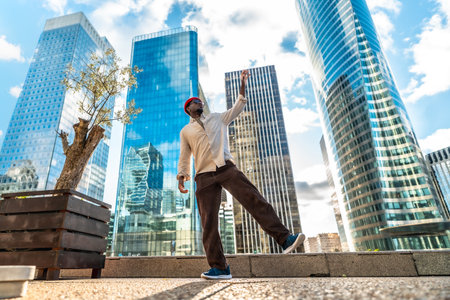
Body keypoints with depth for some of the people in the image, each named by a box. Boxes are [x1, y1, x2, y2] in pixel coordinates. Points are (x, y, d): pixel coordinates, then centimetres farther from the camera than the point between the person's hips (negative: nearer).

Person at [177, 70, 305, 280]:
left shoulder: (217, 118, 23)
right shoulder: (185, 131, 19)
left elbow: (237, 108, 17)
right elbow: (184, 157, 16)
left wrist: (243, 85, 7)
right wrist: (181, 177, 2)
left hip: (226, 167, 1)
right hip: (204, 176, 0)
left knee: (254, 199, -17)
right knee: (209, 221, -6)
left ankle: (284, 239, -18)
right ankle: (219, 268, 1)